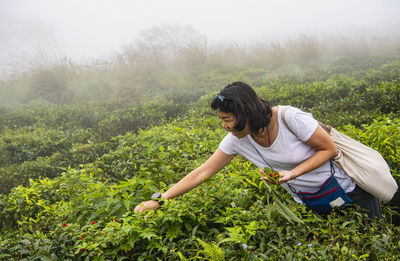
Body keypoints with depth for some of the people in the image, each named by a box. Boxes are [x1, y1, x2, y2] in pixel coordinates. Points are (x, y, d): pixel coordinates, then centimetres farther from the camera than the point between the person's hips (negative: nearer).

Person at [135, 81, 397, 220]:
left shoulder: (289, 118, -31)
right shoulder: (238, 140, -15)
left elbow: (330, 149, -19)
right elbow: (202, 172, -13)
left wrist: (290, 174, -30)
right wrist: (159, 200, -18)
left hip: (345, 188, -4)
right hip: (308, 199, 5)